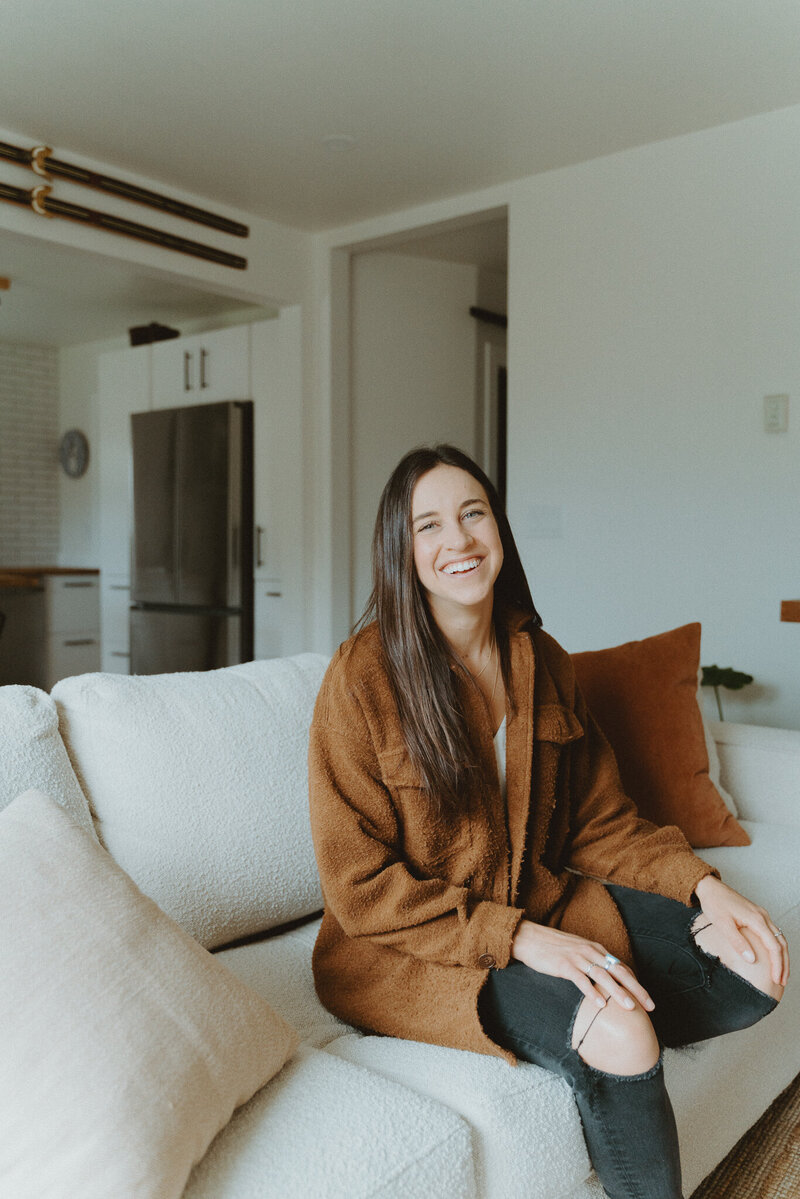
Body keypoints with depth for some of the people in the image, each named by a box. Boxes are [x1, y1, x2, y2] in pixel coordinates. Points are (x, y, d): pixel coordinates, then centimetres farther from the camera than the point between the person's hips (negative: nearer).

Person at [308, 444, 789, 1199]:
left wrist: (702, 885, -10)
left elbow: (598, 822, 7)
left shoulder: (543, 663, 3)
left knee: (754, 971, -6)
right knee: (617, 1036, -28)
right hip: (410, 945, -6)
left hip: (543, 904, 6)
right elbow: (360, 886, -16)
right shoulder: (362, 675, -16)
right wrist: (517, 938, -24)